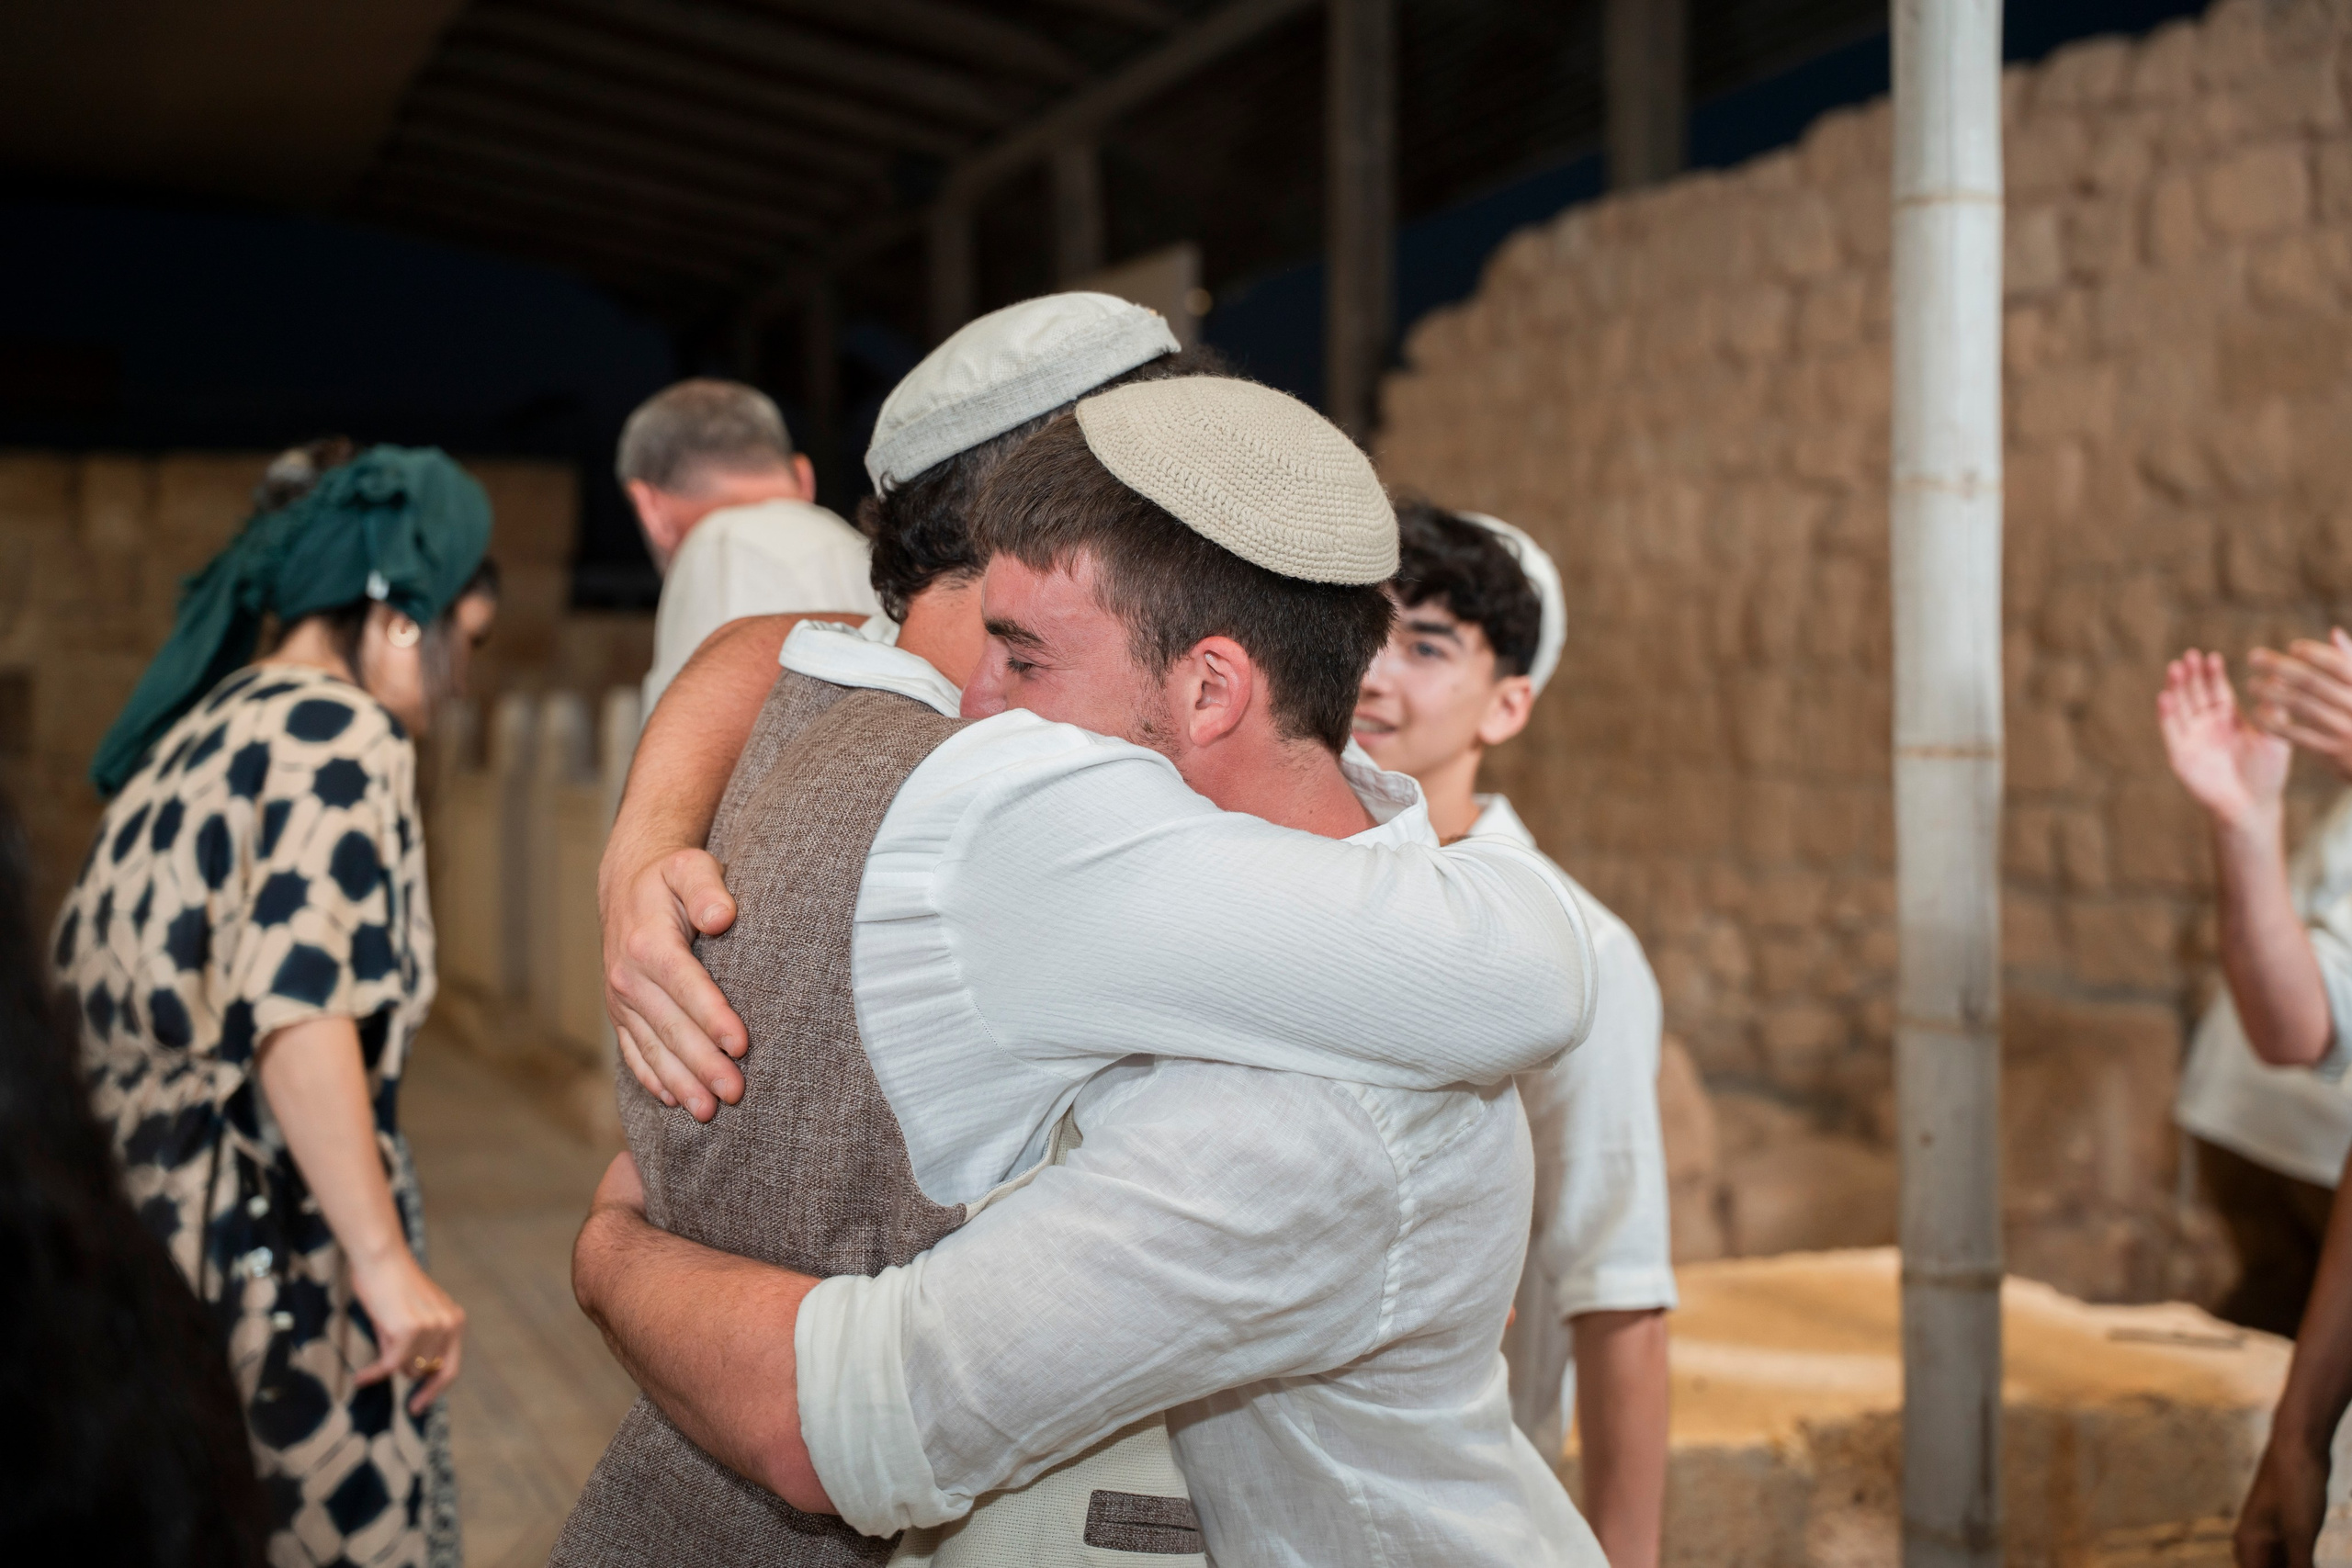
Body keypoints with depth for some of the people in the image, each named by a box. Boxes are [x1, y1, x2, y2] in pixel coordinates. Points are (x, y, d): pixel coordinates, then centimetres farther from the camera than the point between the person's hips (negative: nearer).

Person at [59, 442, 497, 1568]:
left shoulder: (194, 730, 15)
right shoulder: (339, 734, -10)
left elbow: (83, 976, 18)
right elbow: (298, 1003, -23)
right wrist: (385, 1260, -25)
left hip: (132, 1214, 9)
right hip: (270, 1243, -9)